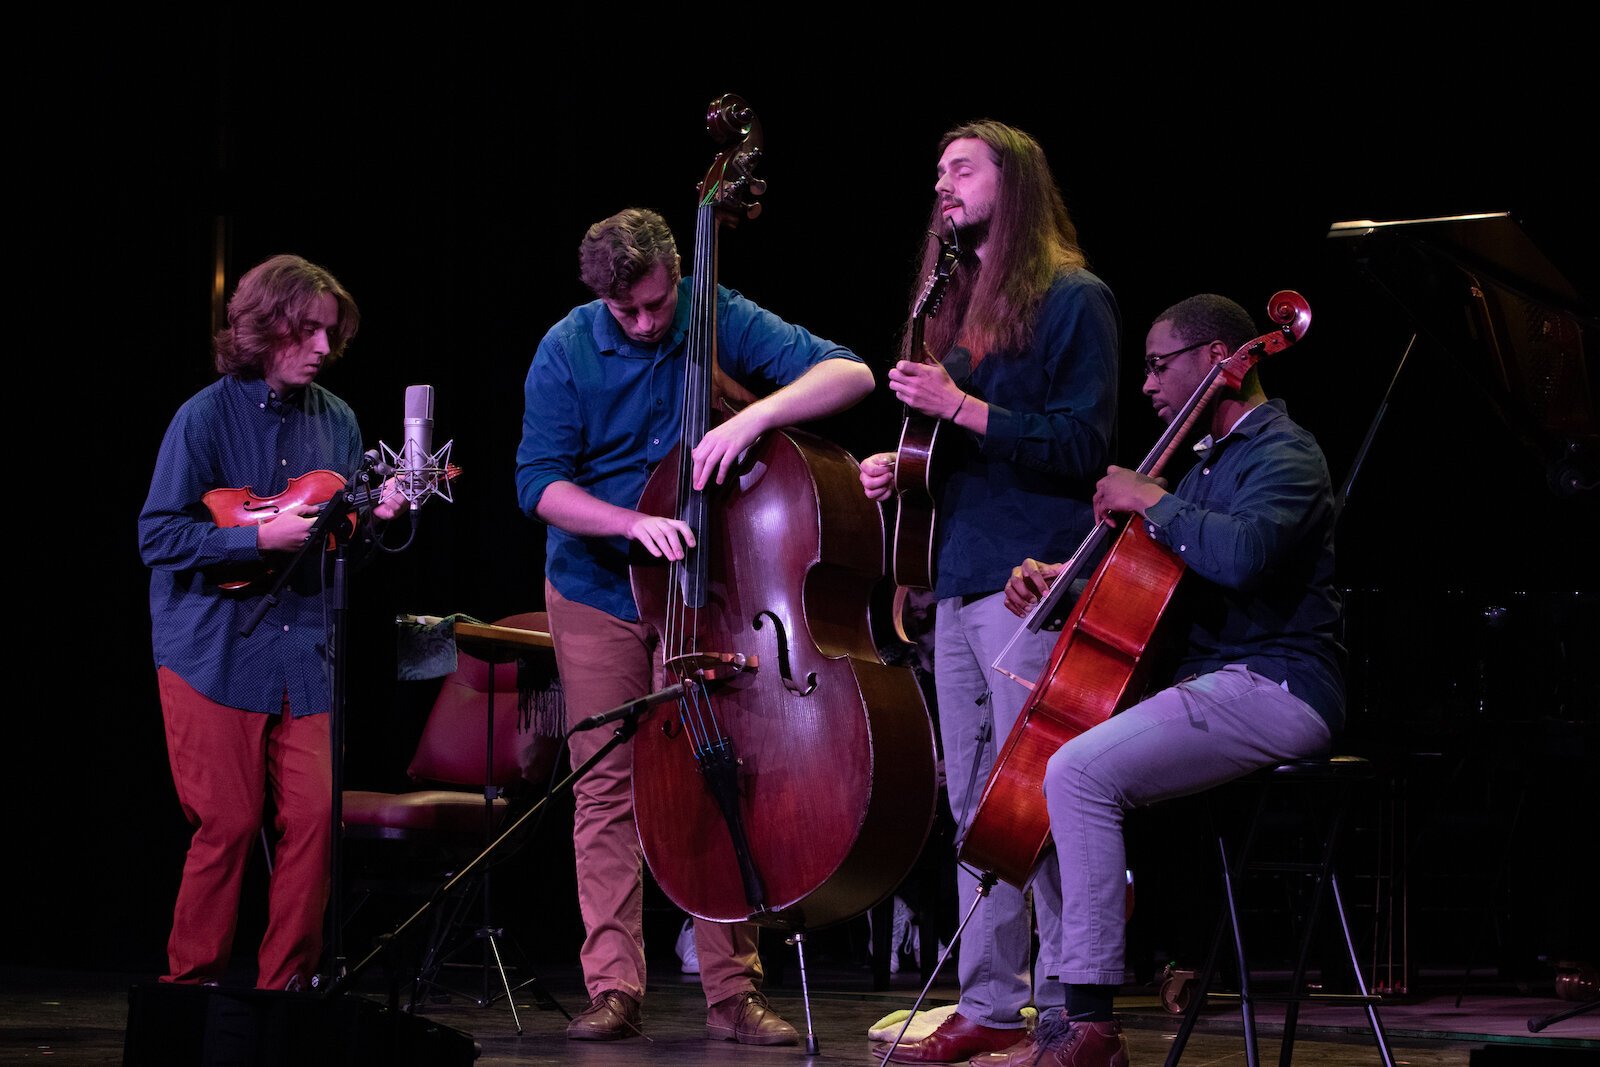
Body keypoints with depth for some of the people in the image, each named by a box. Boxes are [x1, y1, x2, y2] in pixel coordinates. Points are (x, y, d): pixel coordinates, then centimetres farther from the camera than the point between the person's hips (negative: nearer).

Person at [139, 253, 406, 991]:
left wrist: (378, 515, -6)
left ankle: (286, 983, 9)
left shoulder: (335, 422, 8)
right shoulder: (207, 417, -7)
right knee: (229, 822, -5)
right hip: (214, 648, -5)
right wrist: (260, 538, -20)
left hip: (303, 648, 5)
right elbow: (158, 535, -12)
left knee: (313, 815, -2)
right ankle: (192, 984, 10)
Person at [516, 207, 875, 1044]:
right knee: (607, 787, 0)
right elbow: (539, 482, -11)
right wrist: (635, 522, -27)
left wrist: (755, 414, -35)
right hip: (598, 593, 0)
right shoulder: (567, 350, -8)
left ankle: (731, 990, 1)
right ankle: (614, 988, 3)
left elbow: (850, 374, -18)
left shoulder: (720, 321, -10)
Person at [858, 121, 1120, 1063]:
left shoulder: (1073, 299, -5)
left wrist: (961, 408, -16)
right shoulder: (960, 309, 19)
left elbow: (1082, 446, -12)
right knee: (975, 800, 8)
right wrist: (908, 464, 8)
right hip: (959, 577, 8)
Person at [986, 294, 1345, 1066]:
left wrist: (1152, 502, -18)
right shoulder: (1214, 457, 22)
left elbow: (1244, 554, -32)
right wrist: (1064, 579, 12)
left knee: (1079, 771, -27)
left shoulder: (1283, 454, -10)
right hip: (1211, 680, 11)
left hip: (1272, 690, -11)